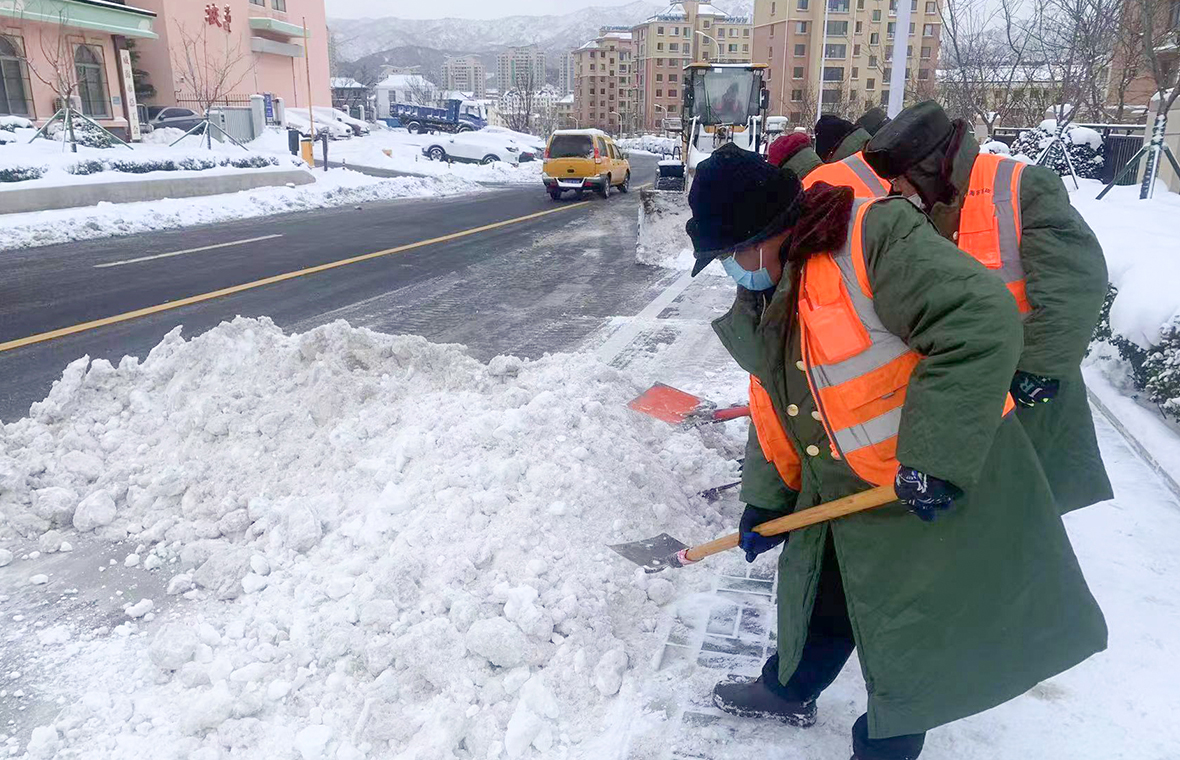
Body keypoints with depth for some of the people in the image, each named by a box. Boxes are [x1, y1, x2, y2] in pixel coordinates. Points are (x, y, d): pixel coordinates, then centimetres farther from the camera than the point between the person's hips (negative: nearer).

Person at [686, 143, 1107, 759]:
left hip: (944, 486, -7)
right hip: (840, 497, 8)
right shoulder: (766, 303, 3)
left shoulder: (874, 237, -25)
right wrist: (765, 499, 15)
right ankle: (787, 692, 50)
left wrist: (935, 459, -33)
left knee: (910, 643, 10)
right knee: (822, 602, 25)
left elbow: (981, 325, -34)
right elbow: (772, 410, 13)